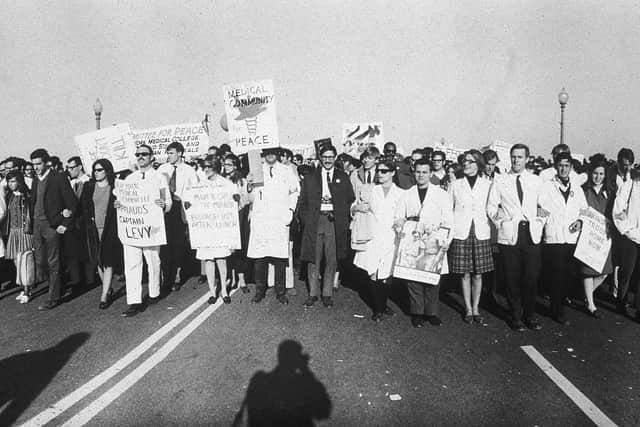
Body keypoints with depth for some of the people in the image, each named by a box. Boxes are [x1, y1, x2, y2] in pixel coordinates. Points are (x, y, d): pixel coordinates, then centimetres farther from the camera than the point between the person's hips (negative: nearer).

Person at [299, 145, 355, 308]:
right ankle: (313, 293, 15)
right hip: (315, 220, 0)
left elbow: (350, 200, 10)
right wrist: (305, 220, 1)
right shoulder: (310, 178, 11)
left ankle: (327, 293, 15)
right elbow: (303, 202, 11)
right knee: (313, 259, 3)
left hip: (334, 222, 0)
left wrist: (343, 219, 0)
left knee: (332, 259, 3)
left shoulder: (343, 178, 11)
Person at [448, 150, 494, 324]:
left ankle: (475, 309, 18)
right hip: (461, 233, 0)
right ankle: (468, 309, 16)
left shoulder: (488, 184, 6)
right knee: (465, 274, 3)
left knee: (478, 274, 5)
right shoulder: (455, 185, 7)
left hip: (481, 234, 0)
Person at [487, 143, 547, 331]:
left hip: (532, 234, 2)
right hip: (509, 234, -1)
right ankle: (516, 316, 16)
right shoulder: (499, 180, 7)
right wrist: (498, 216, -8)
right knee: (512, 279, 2)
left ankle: (530, 316, 18)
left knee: (532, 277, 1)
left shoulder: (536, 180, 13)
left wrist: (539, 224, 6)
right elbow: (491, 206, 6)